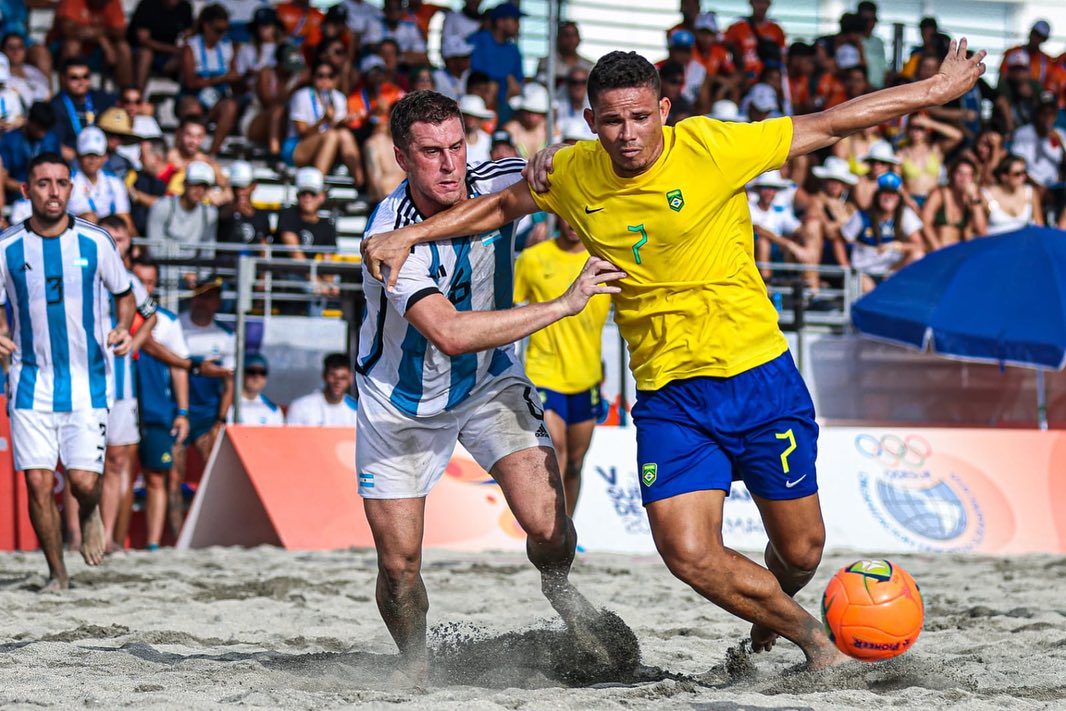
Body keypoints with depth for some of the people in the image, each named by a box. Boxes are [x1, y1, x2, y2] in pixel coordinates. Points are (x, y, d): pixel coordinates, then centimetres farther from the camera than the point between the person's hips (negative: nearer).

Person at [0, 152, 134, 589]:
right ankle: (57, 573, 13)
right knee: (38, 483, -5)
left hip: (88, 381, 0)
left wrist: (123, 329, -6)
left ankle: (90, 514, 29)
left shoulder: (95, 242, -1)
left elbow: (124, 294, 13)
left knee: (84, 481, -8)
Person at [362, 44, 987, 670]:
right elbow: (502, 206, 18)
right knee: (689, 554, -14)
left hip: (760, 377, -2)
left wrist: (937, 89, -2)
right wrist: (408, 236, 10)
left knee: (801, 553, 7)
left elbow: (827, 126, -5)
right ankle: (809, 633, 12)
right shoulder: (573, 176, -2)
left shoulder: (712, 148, -13)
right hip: (668, 397, 2)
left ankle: (769, 615, 45)